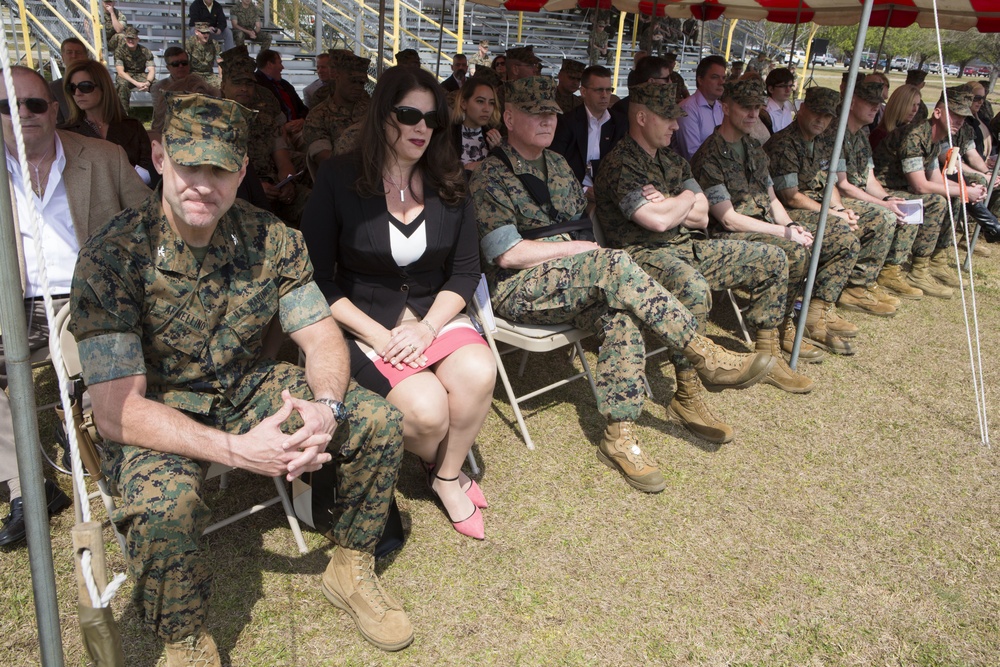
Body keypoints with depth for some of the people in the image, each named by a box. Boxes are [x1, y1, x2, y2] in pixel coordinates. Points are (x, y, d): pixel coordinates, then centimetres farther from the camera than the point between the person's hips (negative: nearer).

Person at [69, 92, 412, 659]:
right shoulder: (112, 258, -21)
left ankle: (352, 570, 11)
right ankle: (187, 645, -2)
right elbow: (116, 410, -25)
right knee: (164, 505, -36)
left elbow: (321, 336, -6)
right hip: (156, 414, -3)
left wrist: (327, 407, -30)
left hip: (251, 388, 4)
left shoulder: (271, 239, -9)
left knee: (380, 422, -13)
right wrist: (237, 450, -36)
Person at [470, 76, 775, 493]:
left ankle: (619, 436, -21)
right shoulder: (491, 177, -5)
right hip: (517, 290, -6)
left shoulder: (557, 165, 18)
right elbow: (507, 254, -14)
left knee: (621, 318, -26)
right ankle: (708, 357, -25)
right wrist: (575, 248, -10)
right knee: (614, 263, -30)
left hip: (572, 282, 6)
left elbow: (582, 222, 22)